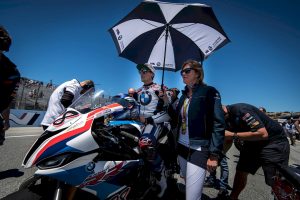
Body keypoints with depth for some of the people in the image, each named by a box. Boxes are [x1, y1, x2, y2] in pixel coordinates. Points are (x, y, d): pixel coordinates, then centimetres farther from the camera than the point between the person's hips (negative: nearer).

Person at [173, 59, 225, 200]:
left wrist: (214, 154, -16)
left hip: (199, 150, -7)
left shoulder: (209, 92, -8)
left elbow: (218, 124, -13)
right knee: (188, 187, 23)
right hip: (182, 148, 7)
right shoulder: (184, 95, 11)